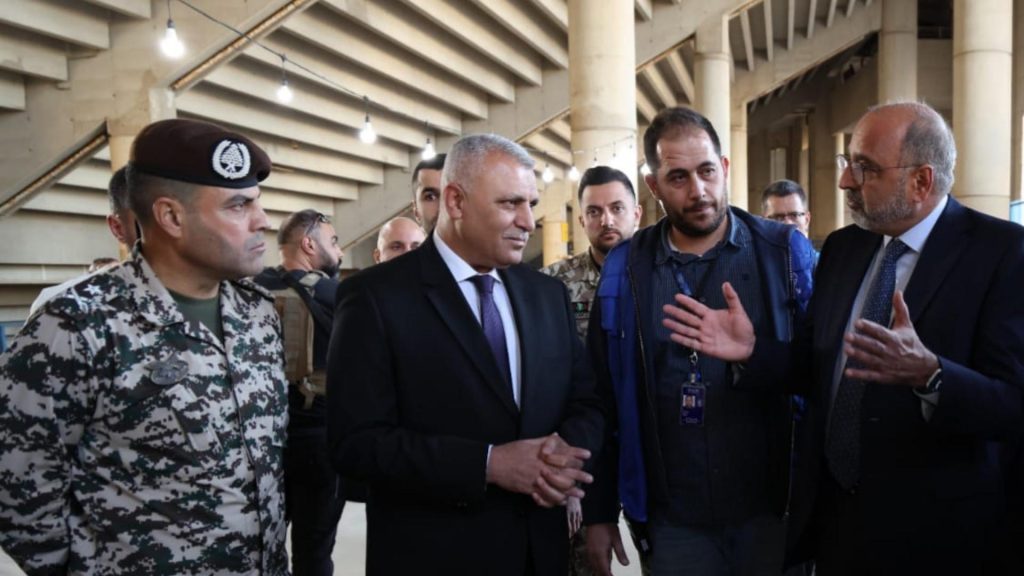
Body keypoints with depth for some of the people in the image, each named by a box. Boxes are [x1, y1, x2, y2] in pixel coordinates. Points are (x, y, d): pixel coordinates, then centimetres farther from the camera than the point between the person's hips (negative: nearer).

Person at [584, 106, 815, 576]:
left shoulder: (785, 252, -5)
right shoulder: (625, 268, -3)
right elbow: (603, 397, 1)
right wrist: (599, 512, 2)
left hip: (774, 507, 0)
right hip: (673, 519, 1)